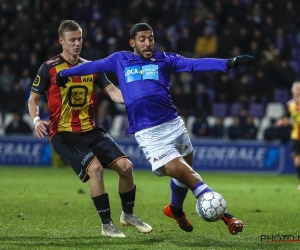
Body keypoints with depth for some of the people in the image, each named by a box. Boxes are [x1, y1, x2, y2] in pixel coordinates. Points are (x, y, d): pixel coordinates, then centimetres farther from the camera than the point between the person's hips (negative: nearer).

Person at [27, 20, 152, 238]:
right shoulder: (49, 68, -3)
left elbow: (114, 93, 3)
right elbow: (33, 99, 2)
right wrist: (36, 119, -18)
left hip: (91, 130, 5)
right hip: (64, 134, -5)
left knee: (125, 165, -8)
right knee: (95, 167, -27)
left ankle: (128, 214, 17)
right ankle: (107, 225, -14)